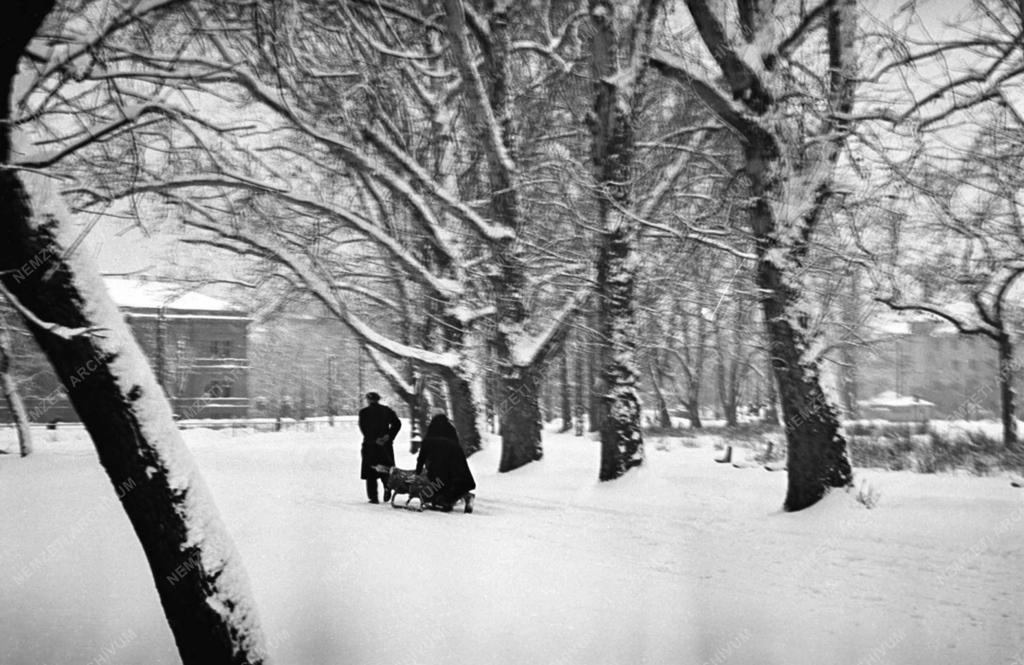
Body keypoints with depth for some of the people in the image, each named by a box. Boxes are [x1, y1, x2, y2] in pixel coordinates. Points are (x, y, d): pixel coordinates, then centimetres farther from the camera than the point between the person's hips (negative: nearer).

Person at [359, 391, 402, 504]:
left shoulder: (364, 412, 0)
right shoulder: (387, 410, 8)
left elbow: (363, 428, -12)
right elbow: (397, 423, -1)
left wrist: (374, 439, -13)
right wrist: (389, 436, -4)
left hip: (370, 445, -2)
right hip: (386, 445, 2)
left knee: (370, 473, 5)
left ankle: (373, 497, 2)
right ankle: (387, 485, -17)